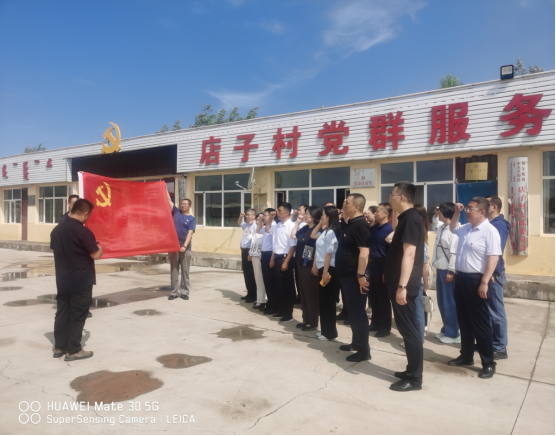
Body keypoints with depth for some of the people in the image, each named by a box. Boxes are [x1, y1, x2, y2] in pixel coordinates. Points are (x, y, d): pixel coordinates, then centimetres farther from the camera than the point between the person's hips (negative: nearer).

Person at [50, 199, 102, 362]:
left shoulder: (56, 230, 5)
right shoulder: (83, 231, -19)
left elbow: (55, 250, 18)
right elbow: (96, 255, -15)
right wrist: (100, 247, 5)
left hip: (62, 281, 7)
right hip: (81, 282, -7)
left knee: (62, 313, 15)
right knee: (77, 316, 2)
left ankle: (59, 347, 24)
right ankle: (73, 350, 9)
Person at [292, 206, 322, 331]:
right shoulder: (305, 228, 8)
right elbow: (293, 235, 22)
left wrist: (314, 266, -19)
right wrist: (298, 222, 16)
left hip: (310, 266, -9)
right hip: (301, 264, 9)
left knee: (311, 294, 2)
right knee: (303, 293, 15)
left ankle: (313, 323, 13)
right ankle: (306, 320, 27)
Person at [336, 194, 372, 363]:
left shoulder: (361, 225, -18)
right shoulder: (350, 224, 13)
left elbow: (364, 253, -26)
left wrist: (361, 275, -27)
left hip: (355, 276, -10)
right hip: (346, 275, 10)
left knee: (358, 312, -1)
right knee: (352, 310, 18)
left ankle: (364, 350, 9)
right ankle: (356, 342, 32)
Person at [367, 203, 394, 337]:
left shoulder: (389, 229, -14)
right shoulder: (374, 228, 9)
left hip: (381, 266, -8)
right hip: (372, 264, 8)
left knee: (383, 298, 3)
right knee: (373, 296, 15)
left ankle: (385, 327, 14)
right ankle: (375, 323, 28)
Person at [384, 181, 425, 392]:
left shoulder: (410, 219, -17)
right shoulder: (407, 218, 14)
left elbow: (409, 254, -24)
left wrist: (402, 286, -27)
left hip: (405, 285, -10)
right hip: (400, 283, 10)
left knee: (409, 329, -1)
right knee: (406, 327, 16)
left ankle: (415, 379, 10)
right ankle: (412, 371, 28)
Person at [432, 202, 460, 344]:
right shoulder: (441, 227, 11)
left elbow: (454, 252, -20)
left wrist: (451, 271, -21)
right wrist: (436, 215, 25)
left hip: (448, 270, -9)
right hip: (440, 269, 9)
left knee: (449, 302, 0)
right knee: (441, 301, 15)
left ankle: (453, 334, 12)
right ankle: (446, 330, 27)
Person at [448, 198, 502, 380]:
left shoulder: (489, 231, -15)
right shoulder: (466, 228, 11)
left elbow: (493, 258, -21)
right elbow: (453, 228, 33)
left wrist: (484, 283, -25)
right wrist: (456, 213, 15)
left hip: (475, 280, -8)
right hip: (461, 278, 9)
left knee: (480, 323, 0)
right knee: (464, 320, 16)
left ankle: (489, 363, 13)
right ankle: (466, 356, 28)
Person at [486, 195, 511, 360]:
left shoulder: (499, 225, -13)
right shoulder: (490, 224, 13)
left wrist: (491, 273, -22)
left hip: (493, 273, -9)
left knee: (496, 311, -1)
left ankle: (500, 348, 7)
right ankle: (489, 342, 25)